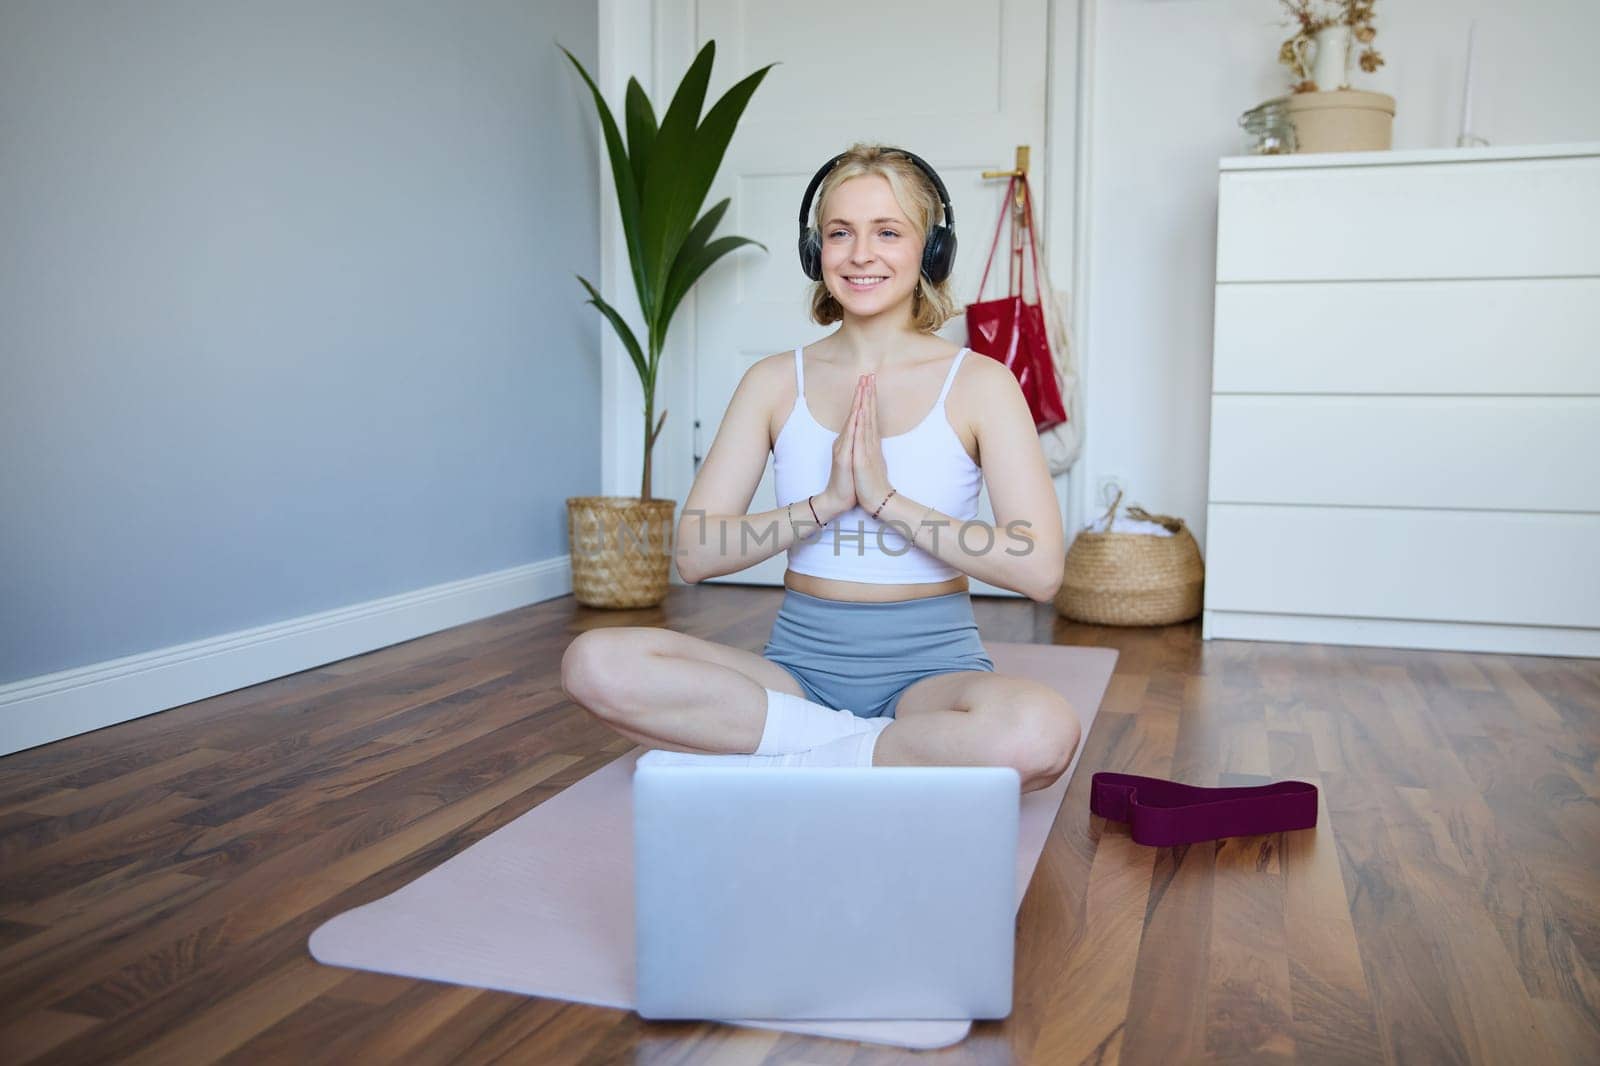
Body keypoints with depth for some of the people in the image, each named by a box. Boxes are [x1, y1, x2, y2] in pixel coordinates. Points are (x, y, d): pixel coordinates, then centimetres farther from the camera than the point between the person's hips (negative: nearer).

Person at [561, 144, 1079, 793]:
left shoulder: (980, 383, -2)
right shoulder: (775, 382, 5)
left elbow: (1039, 571, -11)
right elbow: (695, 555, -2)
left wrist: (885, 497, -17)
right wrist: (828, 501, -15)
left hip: (930, 668, -2)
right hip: (800, 663, 2)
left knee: (1041, 731, -36)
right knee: (595, 662, -22)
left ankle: (742, 761, -19)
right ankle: (870, 746, -15)